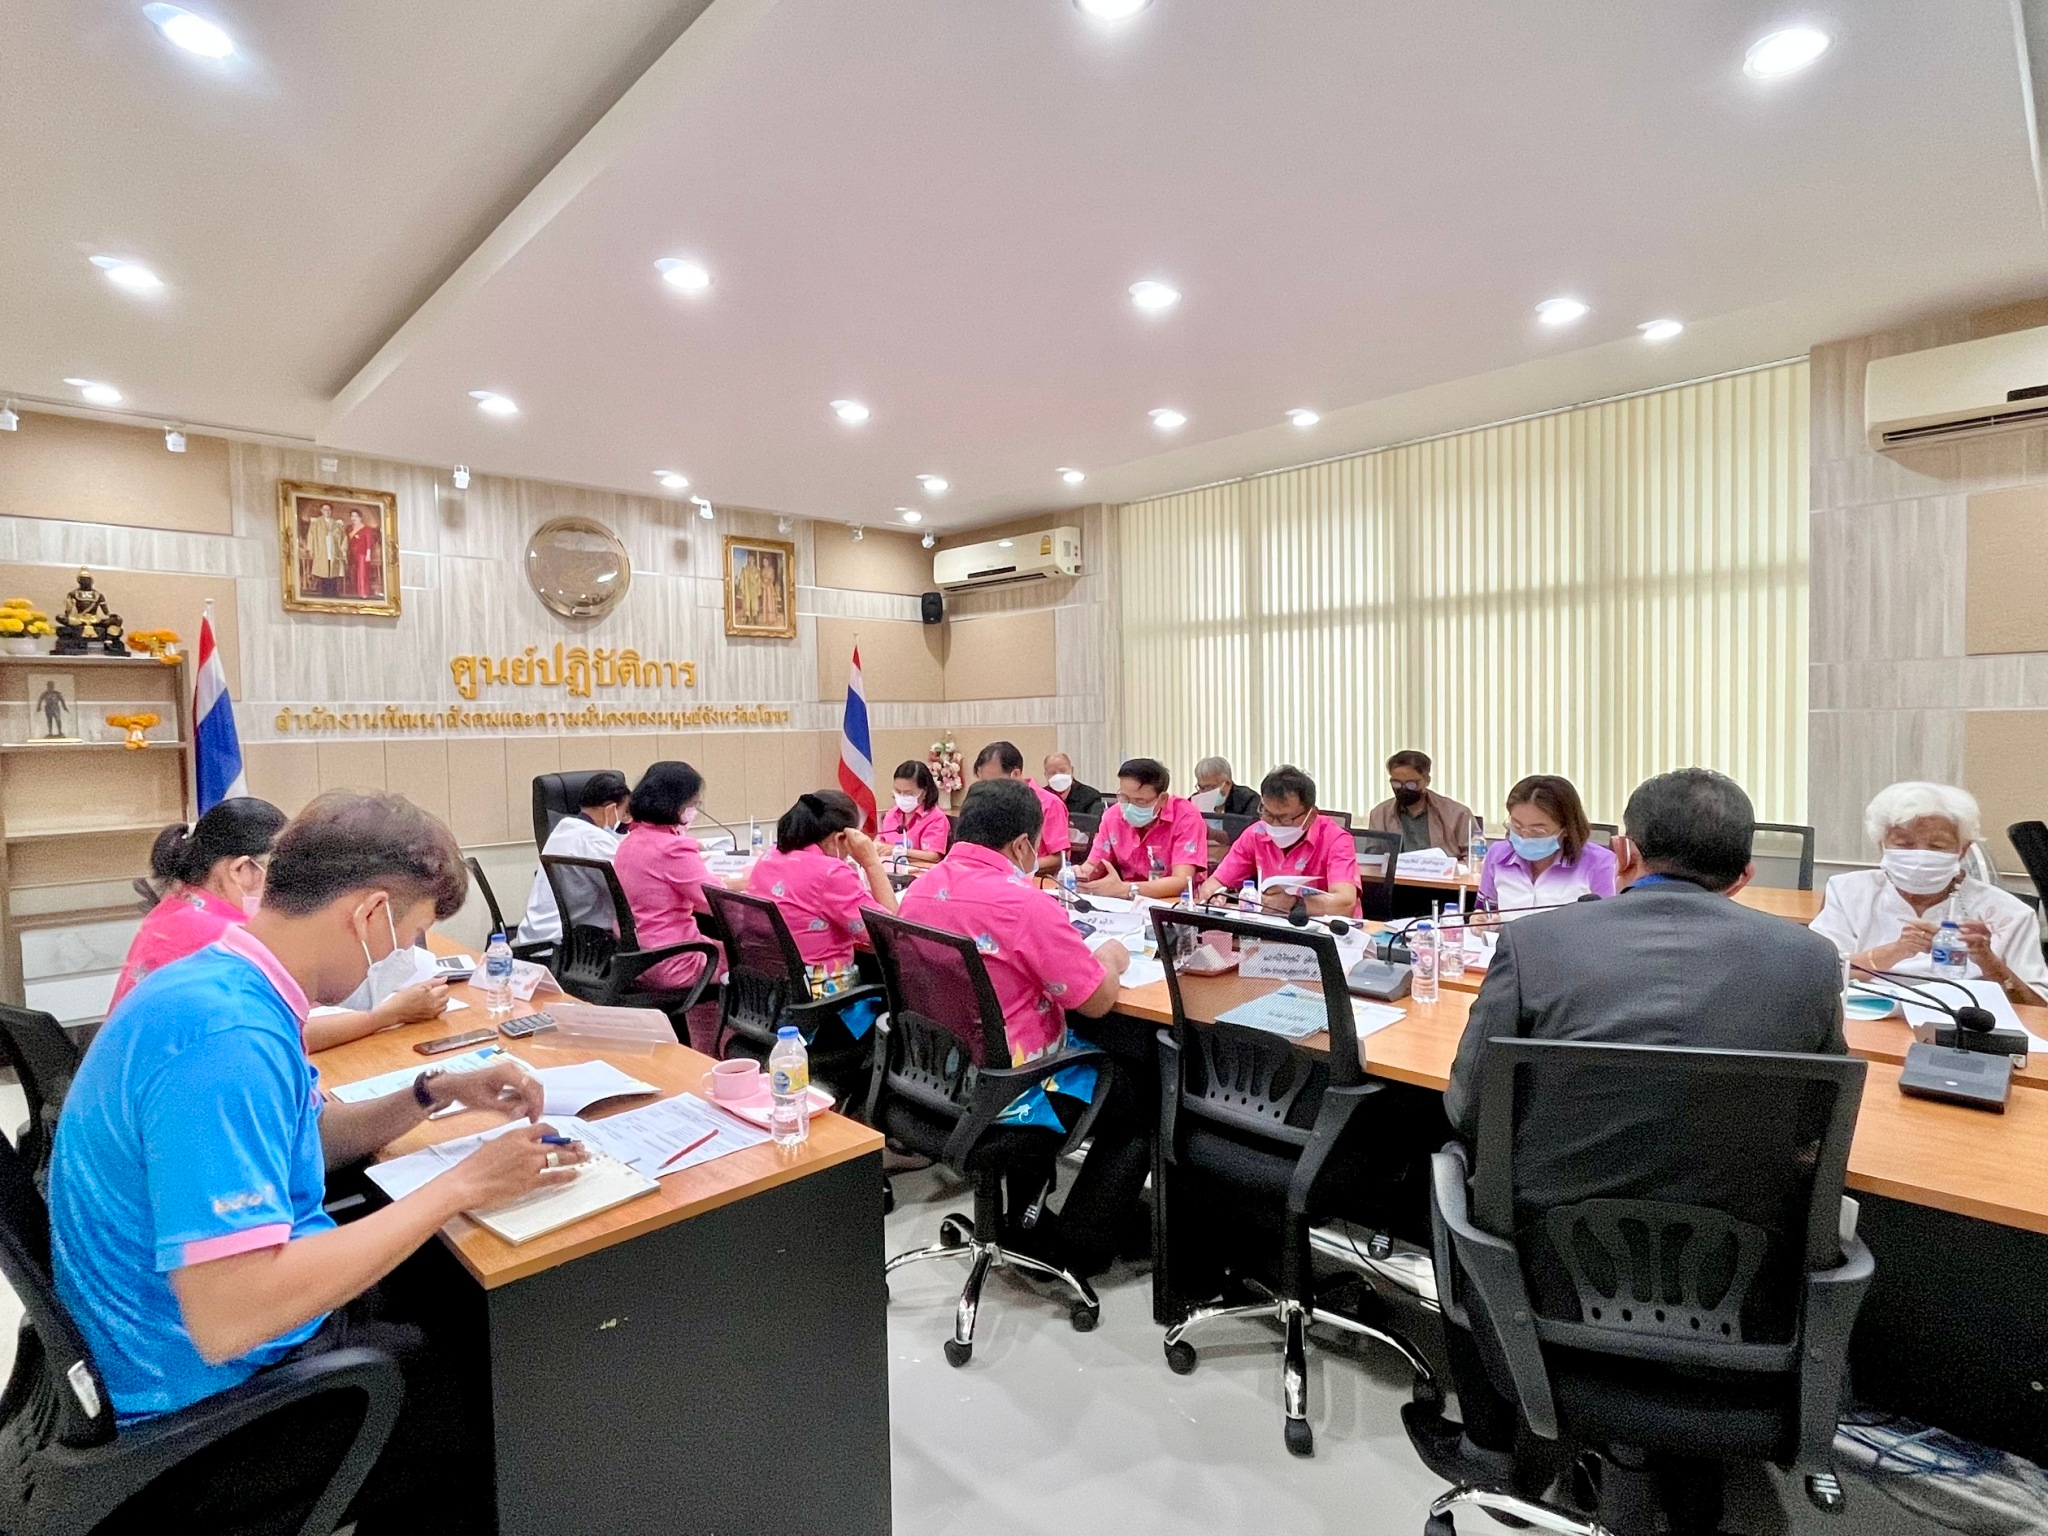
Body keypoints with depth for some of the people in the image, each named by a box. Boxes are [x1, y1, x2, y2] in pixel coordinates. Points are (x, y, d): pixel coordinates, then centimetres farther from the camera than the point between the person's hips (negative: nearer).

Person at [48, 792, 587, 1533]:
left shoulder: (220, 983, 0)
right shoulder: (226, 1035, -33)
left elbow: (305, 1139, 13)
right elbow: (229, 1316, -37)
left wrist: (435, 1092, 0)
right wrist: (462, 1185, -29)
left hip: (262, 1311, 9)